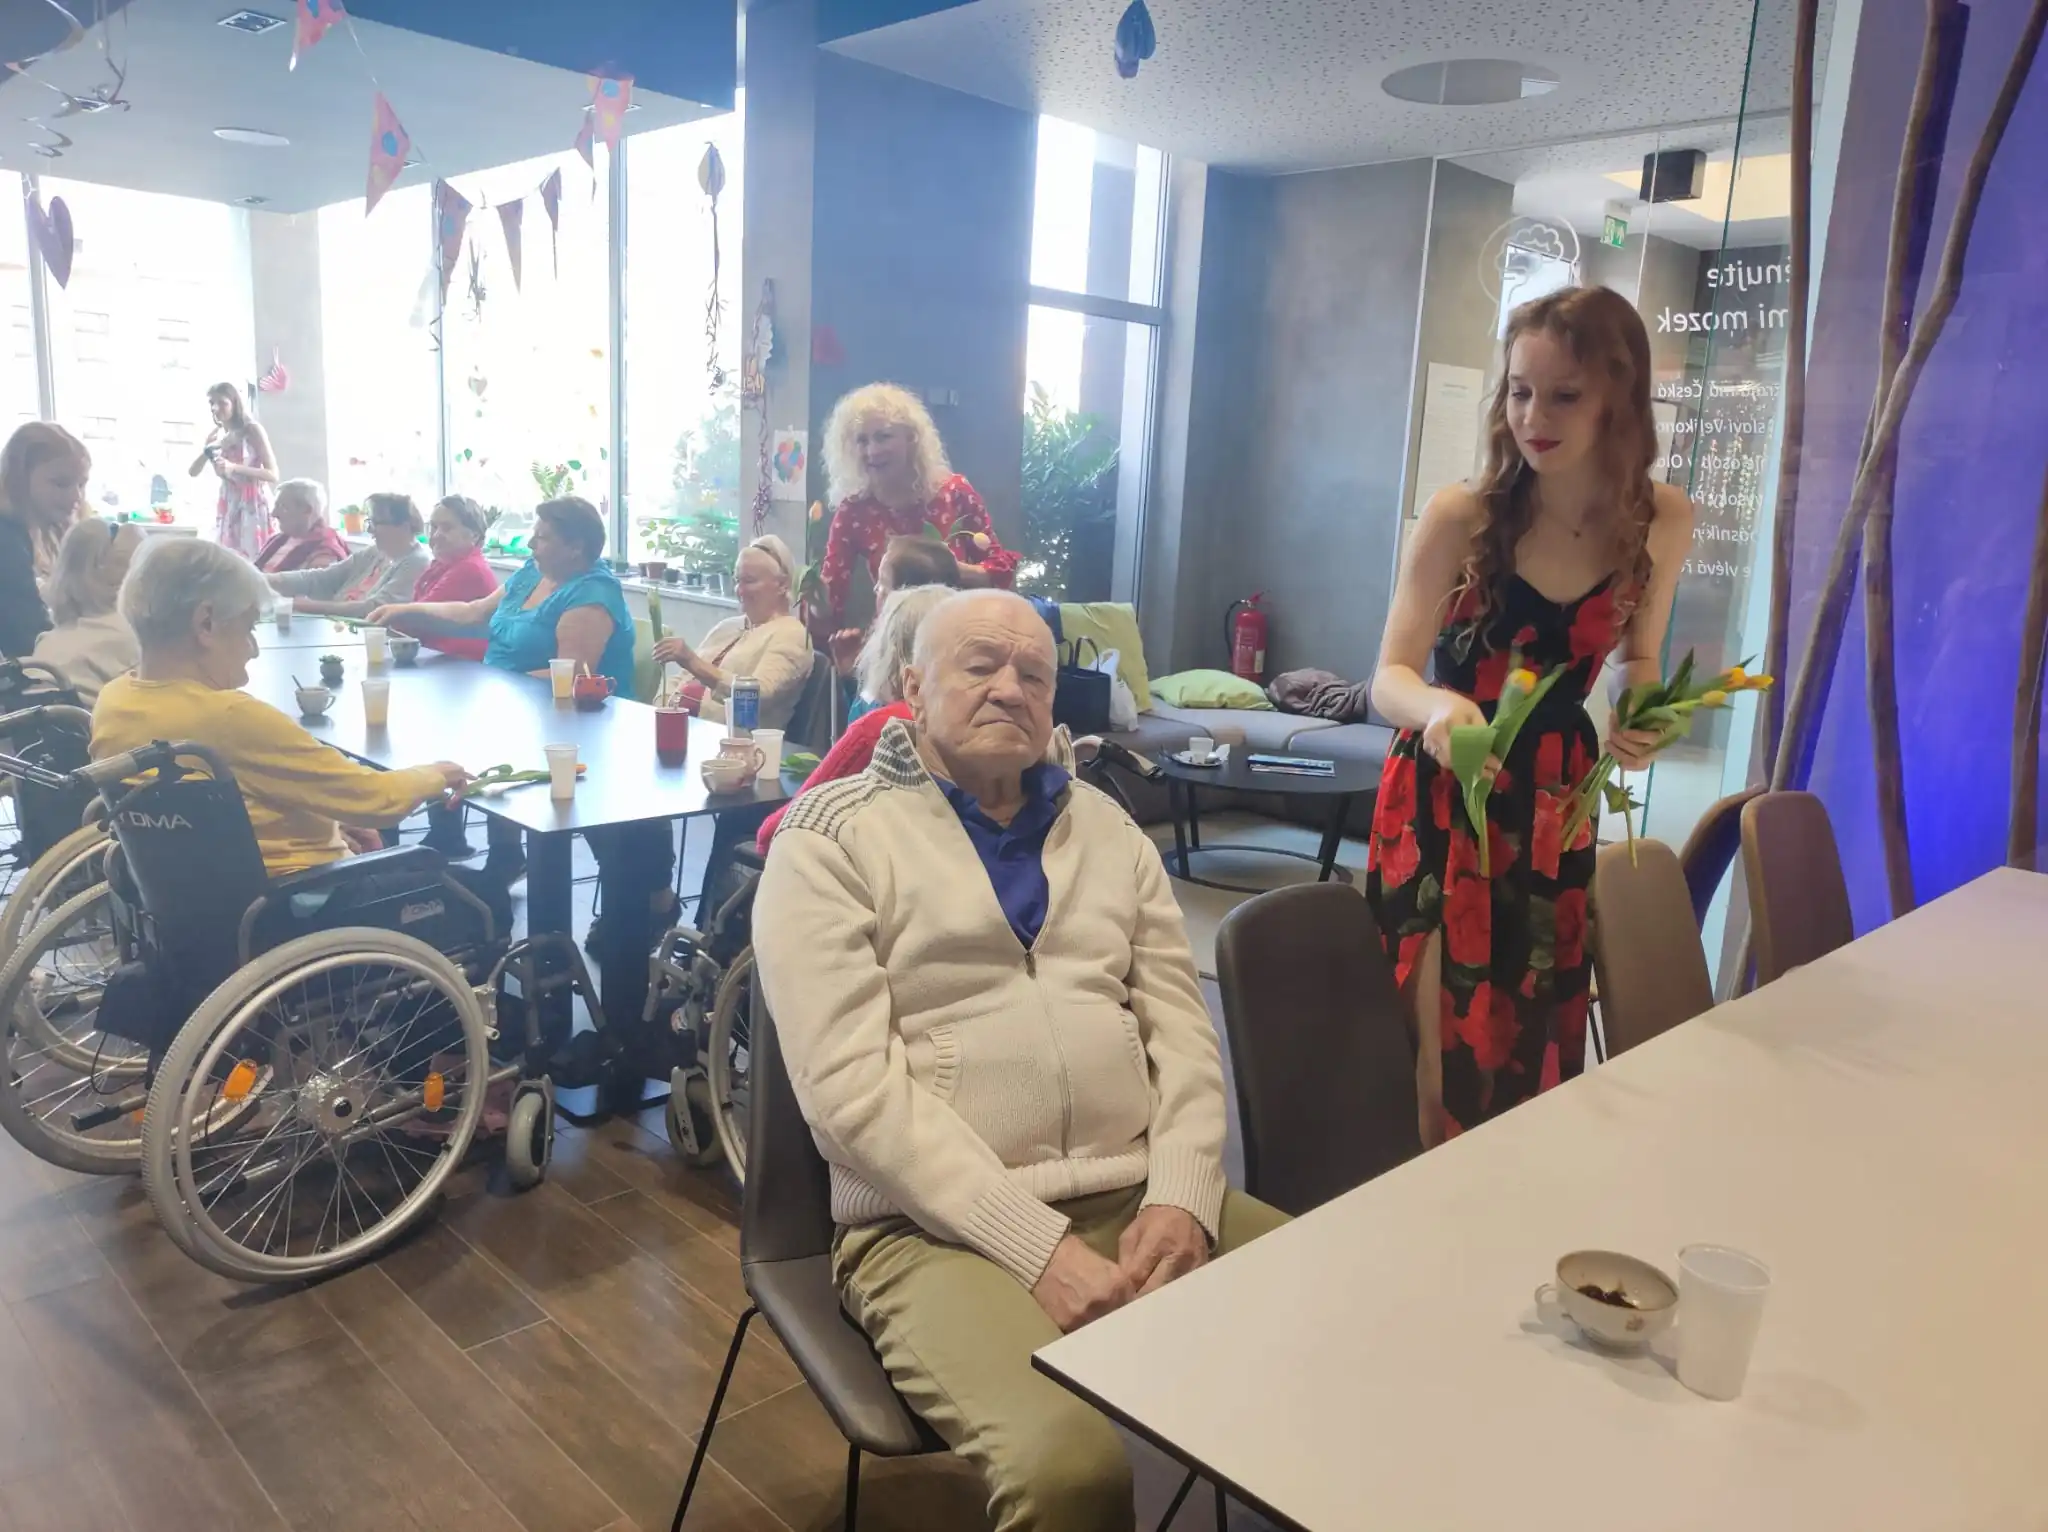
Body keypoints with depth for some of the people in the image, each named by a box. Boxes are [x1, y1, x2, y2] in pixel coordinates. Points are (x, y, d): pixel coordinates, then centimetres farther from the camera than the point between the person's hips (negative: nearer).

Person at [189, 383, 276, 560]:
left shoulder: (252, 430, -5)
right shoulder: (217, 435, 13)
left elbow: (273, 475, -13)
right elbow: (193, 472, 11)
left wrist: (233, 467, -22)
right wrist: (207, 447, -6)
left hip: (253, 504, -6)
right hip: (228, 507, 6)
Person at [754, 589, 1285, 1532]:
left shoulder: (1104, 828, 15)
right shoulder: (832, 837, -2)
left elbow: (1182, 1027, 11)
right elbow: (852, 1086, -12)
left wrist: (1183, 1195, -7)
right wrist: (1035, 1243, -18)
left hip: (1143, 1199, 5)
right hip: (939, 1226, -5)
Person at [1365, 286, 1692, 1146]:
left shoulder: (1663, 523, -6)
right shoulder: (1459, 516, -16)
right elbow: (1389, 677, -18)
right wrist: (1436, 707, -40)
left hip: (1554, 796, 3)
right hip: (1439, 794, -3)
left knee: (1536, 1043, 14)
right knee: (1446, 1053, 0)